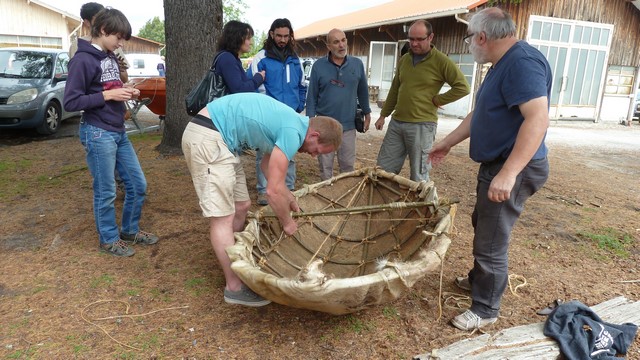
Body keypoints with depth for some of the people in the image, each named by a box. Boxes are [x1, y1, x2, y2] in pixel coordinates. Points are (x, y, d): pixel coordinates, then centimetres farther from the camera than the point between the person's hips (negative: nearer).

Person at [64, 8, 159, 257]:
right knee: (106, 192, 4)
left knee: (138, 184, 12)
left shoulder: (110, 57, 11)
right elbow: (71, 102, -15)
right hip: (98, 134, -8)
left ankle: (130, 231, 30)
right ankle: (109, 239, 23)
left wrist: (126, 93, 1)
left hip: (119, 132, 8)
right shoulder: (82, 60, -13)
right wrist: (107, 95, -19)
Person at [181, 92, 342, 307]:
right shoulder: (293, 132, -17)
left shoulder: (290, 123, 12)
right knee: (223, 217, -6)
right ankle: (235, 288, 3)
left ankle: (234, 263, 27)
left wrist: (290, 199, 28)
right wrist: (287, 222, 1)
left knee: (241, 206, 14)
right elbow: (273, 191, -16)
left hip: (214, 137, 11)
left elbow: (267, 165, 24)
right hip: (207, 138, -11)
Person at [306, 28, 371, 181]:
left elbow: (363, 91, 11)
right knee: (325, 166, 10)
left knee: (348, 165, 11)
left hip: (348, 125, 1)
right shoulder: (319, 66, -4)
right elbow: (312, 96, -1)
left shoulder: (357, 64, 1)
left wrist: (367, 113, 14)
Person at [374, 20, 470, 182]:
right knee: (384, 168, 10)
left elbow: (462, 87, -9)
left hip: (422, 125, -6)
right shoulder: (404, 59, 12)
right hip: (396, 122, 6)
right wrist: (383, 115, 18)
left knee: (419, 176, 2)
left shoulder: (441, 61, -7)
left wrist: (437, 100, -10)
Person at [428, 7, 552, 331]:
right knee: (483, 226, 24)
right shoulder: (502, 65, 13)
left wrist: (507, 174, -35)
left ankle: (485, 310, 18)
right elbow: (479, 115, 21)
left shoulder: (522, 61, -20)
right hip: (495, 165, 10)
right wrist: (447, 143, 26)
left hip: (512, 171, -10)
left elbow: (538, 118, -31)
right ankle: (479, 280, 44)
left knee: (491, 242, 0)